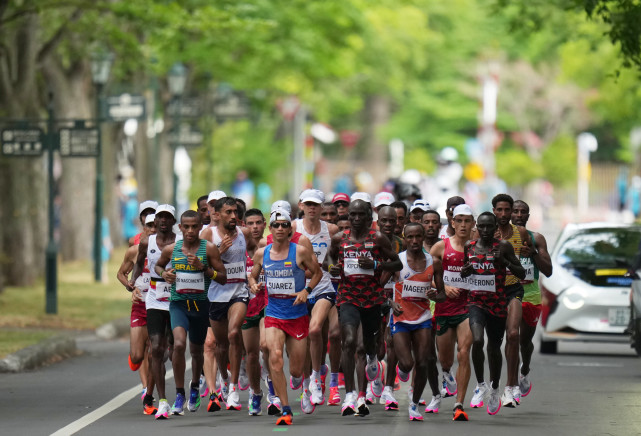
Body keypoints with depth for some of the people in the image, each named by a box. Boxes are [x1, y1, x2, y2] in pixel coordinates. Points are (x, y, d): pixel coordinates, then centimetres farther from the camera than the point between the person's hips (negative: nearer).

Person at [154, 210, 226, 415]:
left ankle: (195, 387, 46)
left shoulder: (209, 248, -4)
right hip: (178, 304, -1)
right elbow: (157, 265, 21)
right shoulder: (170, 249, 1)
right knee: (179, 344, -24)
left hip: (201, 304, 1)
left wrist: (203, 267, -18)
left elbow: (223, 278, -4)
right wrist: (164, 273, -1)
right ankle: (179, 394, -14)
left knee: (196, 350, 17)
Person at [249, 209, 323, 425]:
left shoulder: (300, 251, -6)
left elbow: (317, 272, 6)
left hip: (298, 315, -1)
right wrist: (253, 285, -6)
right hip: (273, 314, 1)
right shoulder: (261, 253, 2)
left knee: (296, 371, 4)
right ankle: (286, 410, -20)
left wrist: (307, 291, -10)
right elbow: (253, 275, 17)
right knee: (275, 356, -25)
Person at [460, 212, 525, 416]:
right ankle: (481, 385, -7)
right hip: (476, 301, 0)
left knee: (494, 347, 13)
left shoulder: (503, 246, -4)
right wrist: (464, 271, -4)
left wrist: (504, 261, -19)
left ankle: (494, 390, 35)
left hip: (497, 303, 0)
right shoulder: (469, 246, 4)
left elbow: (521, 274, -3)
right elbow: (463, 271, 20)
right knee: (477, 340, -24)